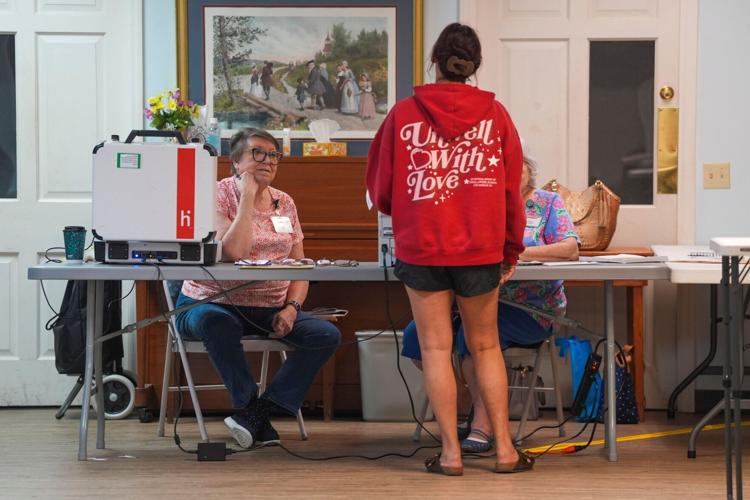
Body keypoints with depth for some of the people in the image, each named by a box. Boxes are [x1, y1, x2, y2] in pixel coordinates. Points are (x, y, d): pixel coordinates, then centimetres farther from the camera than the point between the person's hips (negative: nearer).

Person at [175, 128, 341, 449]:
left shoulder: (284, 203, 11)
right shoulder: (219, 196, -6)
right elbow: (232, 253, -23)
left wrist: (291, 307, -9)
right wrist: (248, 197, -18)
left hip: (270, 309, 5)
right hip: (216, 302, -5)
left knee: (327, 335, -17)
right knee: (218, 324, -40)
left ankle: (255, 413, -20)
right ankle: (258, 419, -26)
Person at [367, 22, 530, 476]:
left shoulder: (403, 114, -4)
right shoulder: (495, 114, -2)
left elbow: (380, 190, 2)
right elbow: (512, 189, 2)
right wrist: (512, 249, 13)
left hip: (421, 249, -1)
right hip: (480, 250, 1)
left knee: (436, 349, 6)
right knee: (486, 347, 12)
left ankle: (451, 452, 6)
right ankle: (505, 449, 13)